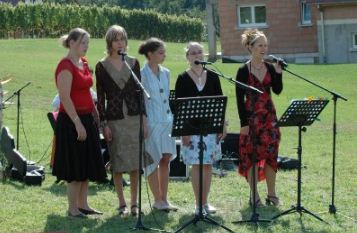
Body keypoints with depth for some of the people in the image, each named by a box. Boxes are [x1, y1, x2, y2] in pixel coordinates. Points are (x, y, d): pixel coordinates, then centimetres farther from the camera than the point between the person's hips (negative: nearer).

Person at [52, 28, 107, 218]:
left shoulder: (83, 63, 12)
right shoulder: (66, 66, -15)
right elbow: (65, 98, -19)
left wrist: (96, 116, 15)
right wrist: (78, 123, -21)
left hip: (87, 118, 9)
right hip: (72, 121, -9)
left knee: (87, 165, 12)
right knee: (75, 167, -3)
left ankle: (83, 205, 20)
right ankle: (72, 208, 5)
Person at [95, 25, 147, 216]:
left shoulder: (133, 63, 6)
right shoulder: (102, 66, -1)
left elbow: (139, 91, 9)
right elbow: (100, 97, -1)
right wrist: (103, 123, -7)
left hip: (134, 117, 2)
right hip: (114, 119, -2)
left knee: (135, 163, 3)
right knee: (117, 164, 1)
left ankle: (134, 203, 12)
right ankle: (122, 204, 10)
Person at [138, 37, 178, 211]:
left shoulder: (165, 73, 11)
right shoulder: (142, 74, -9)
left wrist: (172, 118, 13)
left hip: (166, 121, 6)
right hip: (150, 122, -6)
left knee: (166, 159, 7)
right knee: (153, 161, -1)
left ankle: (164, 199, 13)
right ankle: (157, 200, 6)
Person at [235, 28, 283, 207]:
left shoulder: (270, 68, 6)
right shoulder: (244, 70, -7)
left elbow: (277, 90, 1)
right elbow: (239, 98, -8)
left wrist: (278, 73, -12)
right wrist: (244, 123, -11)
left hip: (269, 116, 4)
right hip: (251, 117, -4)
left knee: (271, 154, 6)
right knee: (252, 155, 0)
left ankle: (272, 193, 16)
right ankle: (254, 196, 8)